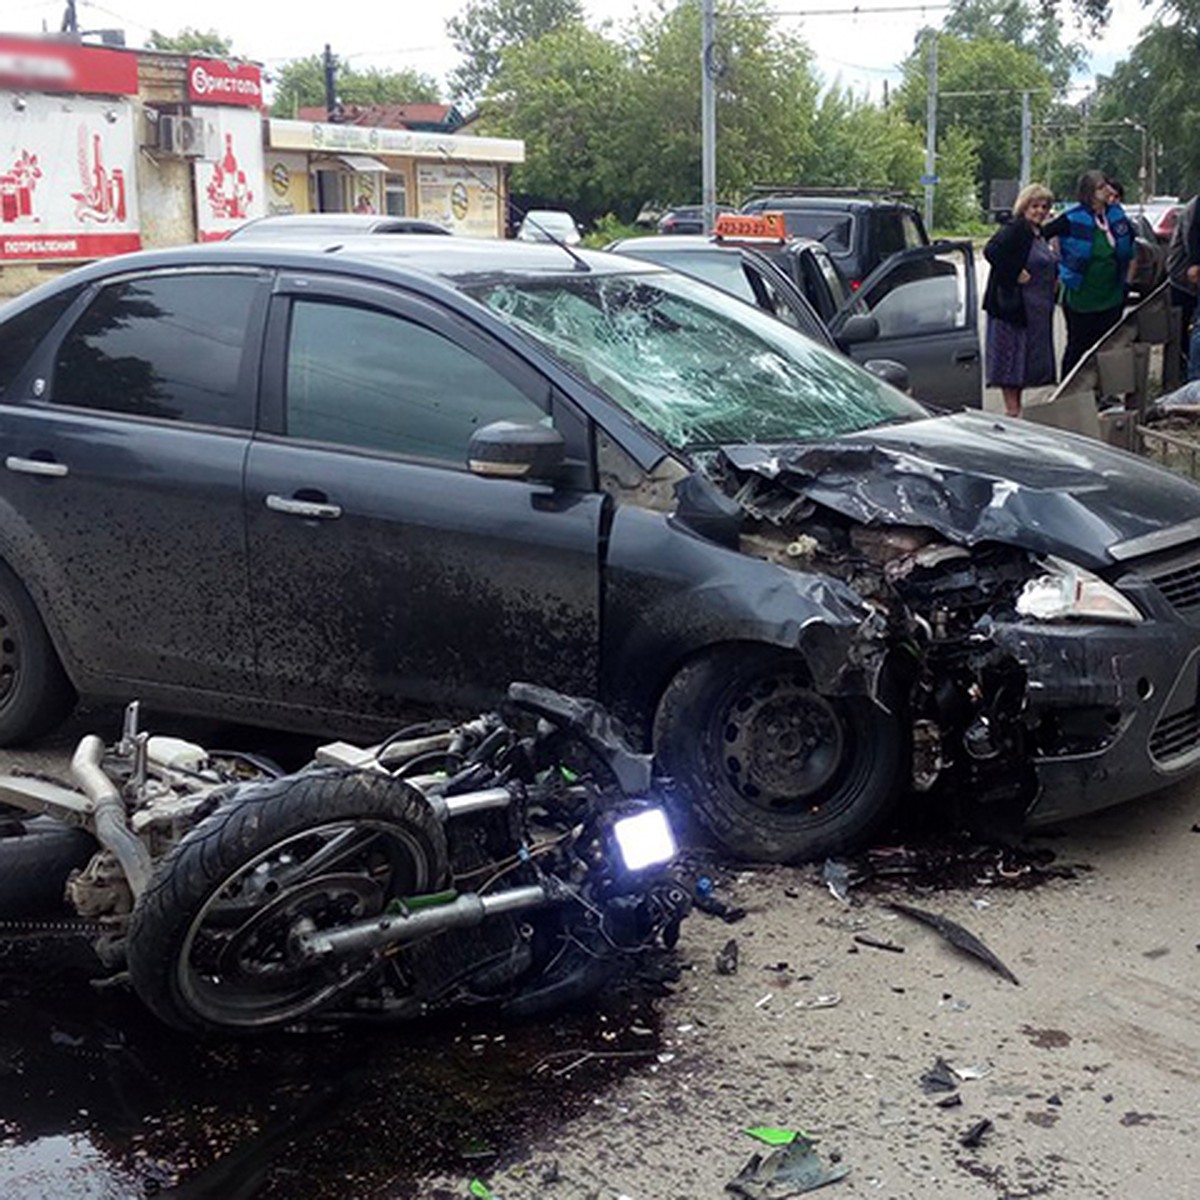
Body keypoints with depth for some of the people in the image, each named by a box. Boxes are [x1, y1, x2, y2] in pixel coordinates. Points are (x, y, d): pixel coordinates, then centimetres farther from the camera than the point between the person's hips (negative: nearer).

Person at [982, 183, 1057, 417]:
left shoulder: (1038, 233, 16)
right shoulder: (1014, 230, -13)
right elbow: (992, 252, -27)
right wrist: (1015, 274, -22)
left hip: (1036, 308, 10)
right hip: (1013, 303, -10)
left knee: (1029, 355, 12)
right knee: (1012, 353, -6)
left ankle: (1017, 405, 19)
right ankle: (1012, 409, -4)